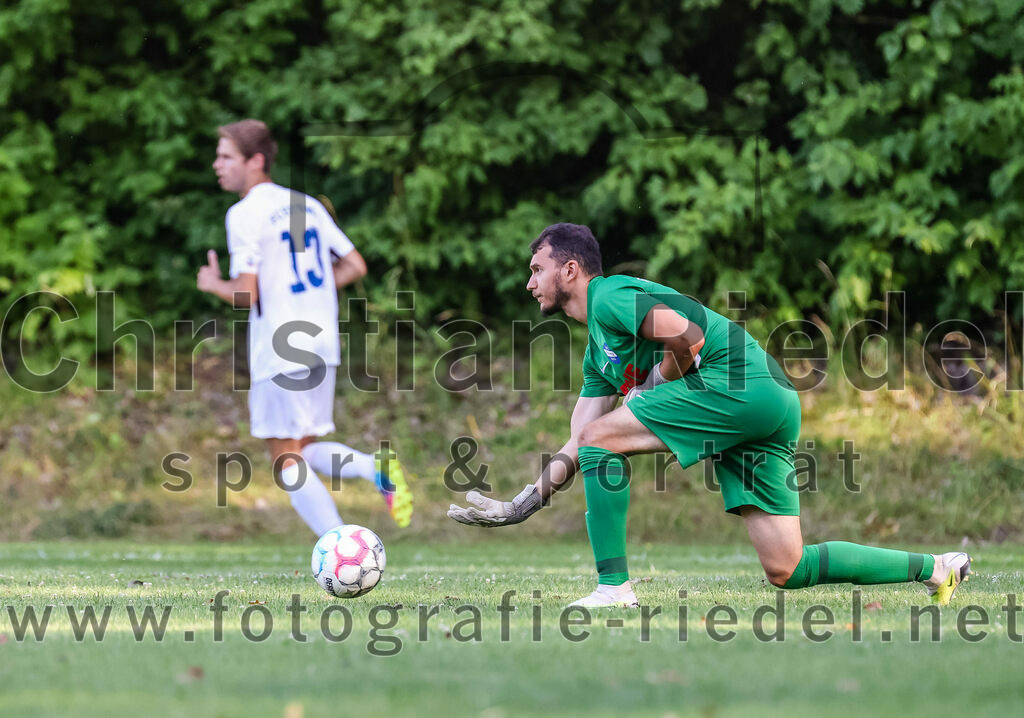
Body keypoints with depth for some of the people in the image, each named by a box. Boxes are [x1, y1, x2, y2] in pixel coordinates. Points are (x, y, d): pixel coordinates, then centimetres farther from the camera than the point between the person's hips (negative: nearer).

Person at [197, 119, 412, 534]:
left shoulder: (245, 215, -10)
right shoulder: (307, 205, 13)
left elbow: (246, 294, -17)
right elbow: (355, 266, 13)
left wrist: (213, 284, 3)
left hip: (279, 355, -8)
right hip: (322, 348, 8)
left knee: (287, 461, -1)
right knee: (304, 450, 18)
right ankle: (376, 467, -7)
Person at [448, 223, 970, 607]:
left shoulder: (608, 297, -2)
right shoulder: (597, 353, 27)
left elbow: (686, 334, -18)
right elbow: (576, 450, 26)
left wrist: (652, 388, -2)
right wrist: (528, 501, 17)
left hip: (741, 382, -10)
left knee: (601, 436, -8)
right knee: (786, 570, 4)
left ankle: (613, 588, -11)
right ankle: (935, 568, 8)